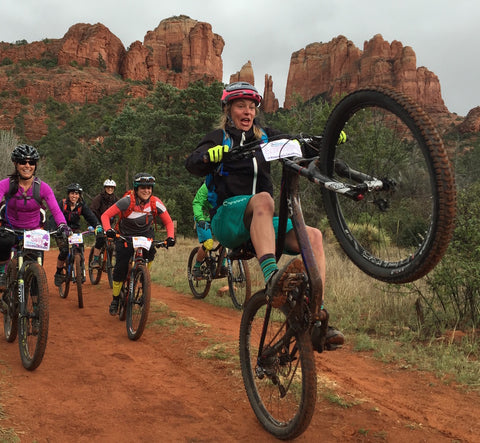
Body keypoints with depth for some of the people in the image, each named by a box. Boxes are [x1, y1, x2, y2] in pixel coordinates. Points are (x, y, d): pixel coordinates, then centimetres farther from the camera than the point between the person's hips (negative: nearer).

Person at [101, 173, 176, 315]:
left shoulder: (156, 203, -16)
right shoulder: (127, 201, -24)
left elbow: (168, 222, -7)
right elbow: (105, 215, -24)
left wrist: (170, 237, -25)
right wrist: (108, 230, -42)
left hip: (146, 235, 2)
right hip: (125, 236, -1)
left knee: (151, 251, -30)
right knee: (120, 268, -8)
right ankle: (115, 299, 14)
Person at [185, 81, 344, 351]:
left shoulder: (265, 136, 19)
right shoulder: (220, 137, 9)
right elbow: (193, 164, -10)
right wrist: (215, 153, -31)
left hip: (261, 224, 4)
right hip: (228, 220, -4)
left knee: (313, 236, -21)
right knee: (263, 199, -36)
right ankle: (271, 277, -56)